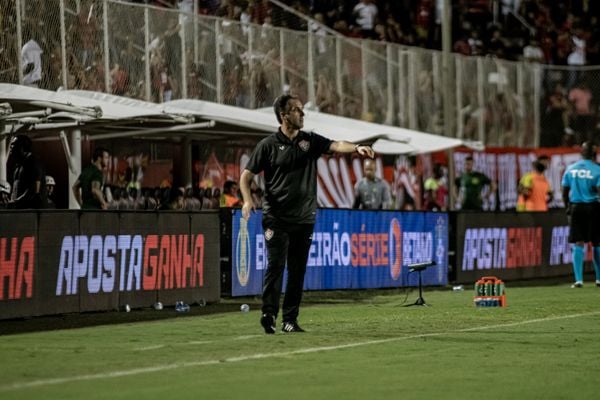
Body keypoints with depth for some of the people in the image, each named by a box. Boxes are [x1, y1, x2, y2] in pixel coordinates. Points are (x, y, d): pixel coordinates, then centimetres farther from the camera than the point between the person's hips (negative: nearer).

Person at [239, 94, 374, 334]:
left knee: (298, 270, 5)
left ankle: (290, 319, 11)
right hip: (277, 219, -4)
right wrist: (247, 200, -17)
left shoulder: (310, 141, 8)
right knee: (276, 265, -11)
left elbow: (336, 146, -7)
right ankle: (269, 315, -5)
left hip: (304, 219, 4)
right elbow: (246, 176, 1)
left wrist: (356, 148, -28)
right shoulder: (268, 145, -2)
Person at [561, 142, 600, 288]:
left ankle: (578, 279, -8)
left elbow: (565, 192, 8)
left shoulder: (570, 169, 5)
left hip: (575, 207, 2)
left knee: (578, 244, 2)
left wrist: (567, 208, 19)